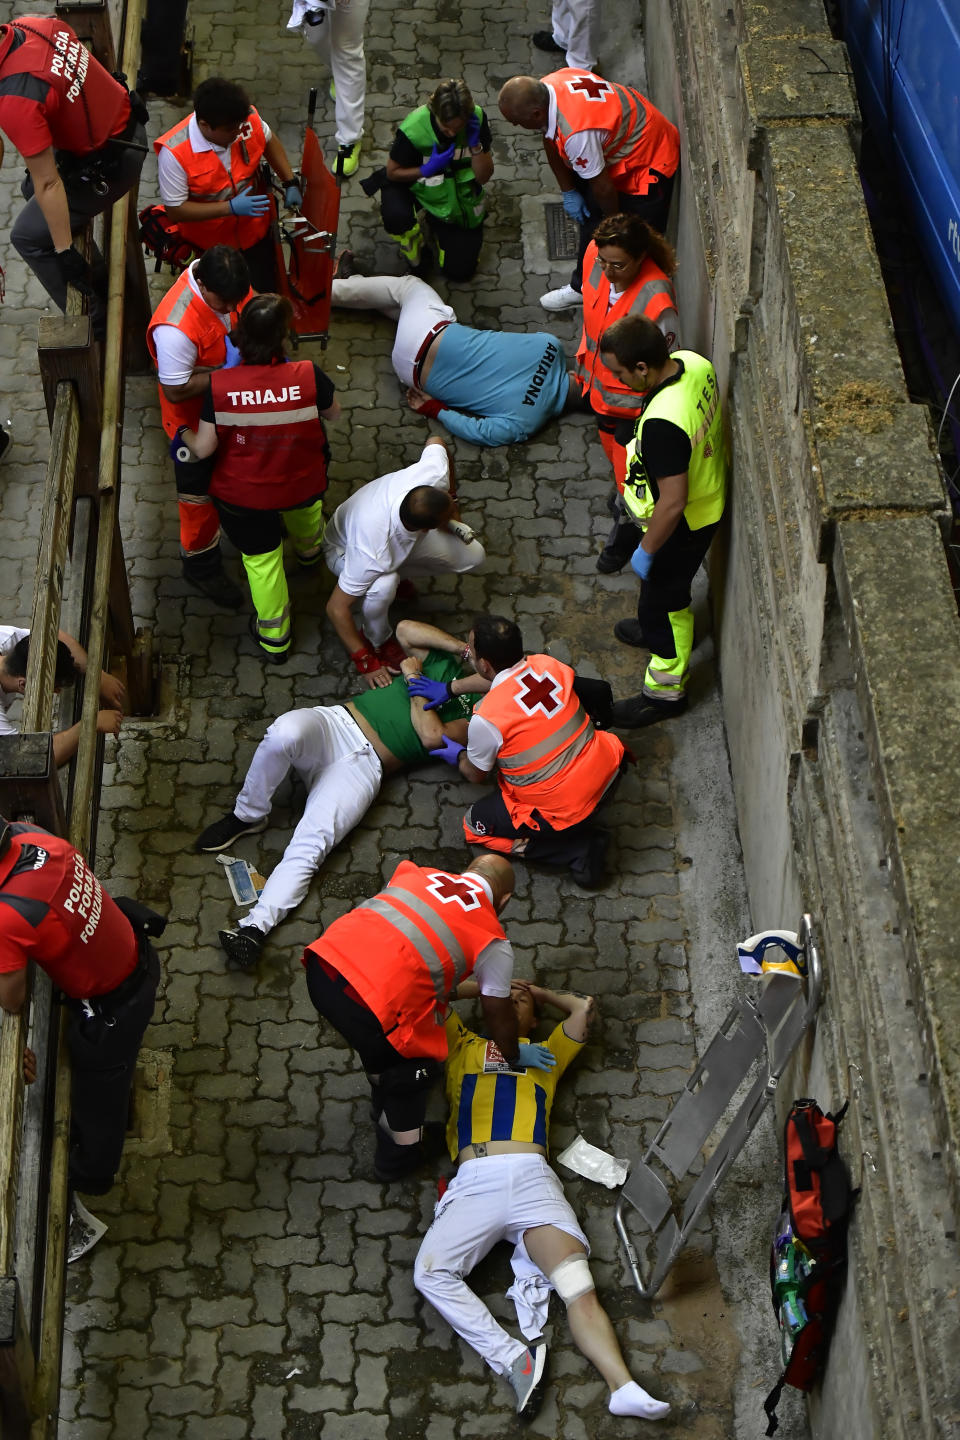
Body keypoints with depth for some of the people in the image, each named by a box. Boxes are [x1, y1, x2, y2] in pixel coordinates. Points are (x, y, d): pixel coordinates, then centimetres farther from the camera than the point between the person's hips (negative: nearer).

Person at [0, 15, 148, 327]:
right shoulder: (32, 23, -11)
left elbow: (48, 183, -28)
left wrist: (64, 253, -17)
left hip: (108, 165, -9)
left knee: (28, 237, 6)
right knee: (31, 190, 27)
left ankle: (94, 320, 17)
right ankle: (96, 280, 39)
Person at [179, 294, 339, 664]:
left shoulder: (220, 385, -27)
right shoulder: (308, 376, -28)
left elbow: (203, 448, -18)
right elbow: (333, 412, -6)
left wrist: (184, 435, 4)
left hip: (241, 495, -1)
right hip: (302, 484, 2)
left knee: (261, 558, 21)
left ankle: (274, 640, 36)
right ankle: (309, 550, 70)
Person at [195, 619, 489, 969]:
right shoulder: (445, 661, 22)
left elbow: (432, 735, -9)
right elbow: (405, 629, 14)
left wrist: (413, 678, 0)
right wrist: (460, 647, 11)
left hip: (365, 766, -4)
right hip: (336, 721, 4)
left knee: (310, 845, -27)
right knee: (284, 733, -34)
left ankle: (255, 926, -35)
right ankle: (247, 815, -10)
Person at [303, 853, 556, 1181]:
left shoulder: (418, 874, 22)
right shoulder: (493, 942, 9)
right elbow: (498, 1014, 20)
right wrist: (515, 1055, 41)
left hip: (323, 961, 6)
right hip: (372, 1004, -6)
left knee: (380, 1042, 35)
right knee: (411, 1068, 23)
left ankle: (383, 1108, 59)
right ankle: (399, 1156, 41)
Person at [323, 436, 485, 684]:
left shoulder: (434, 474, -37)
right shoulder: (372, 554, -47)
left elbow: (436, 442, -10)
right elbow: (336, 608, -36)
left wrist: (453, 515, -2)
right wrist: (364, 661, -28)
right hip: (344, 550, -5)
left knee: (472, 556, -7)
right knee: (382, 585, -39)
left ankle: (398, 572, 15)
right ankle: (377, 641, -6)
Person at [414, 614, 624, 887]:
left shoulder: (485, 720, -23)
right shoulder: (548, 665, -7)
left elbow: (476, 775, -2)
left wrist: (459, 756, 21)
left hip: (560, 810, -7)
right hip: (606, 769, 7)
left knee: (474, 826, 17)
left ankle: (580, 849, 2)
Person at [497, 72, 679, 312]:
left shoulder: (577, 133, -42)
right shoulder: (546, 86, -16)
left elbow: (602, 187, -27)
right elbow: (551, 143, 3)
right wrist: (568, 191, 7)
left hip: (649, 162, -10)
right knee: (589, 217, 21)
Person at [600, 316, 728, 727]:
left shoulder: (662, 424, -42)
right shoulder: (694, 363, -15)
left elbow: (672, 503, -33)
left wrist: (647, 550, -18)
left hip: (682, 524, -8)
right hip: (708, 497, 8)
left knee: (663, 598, 15)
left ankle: (666, 691, 35)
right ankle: (660, 628, 61)